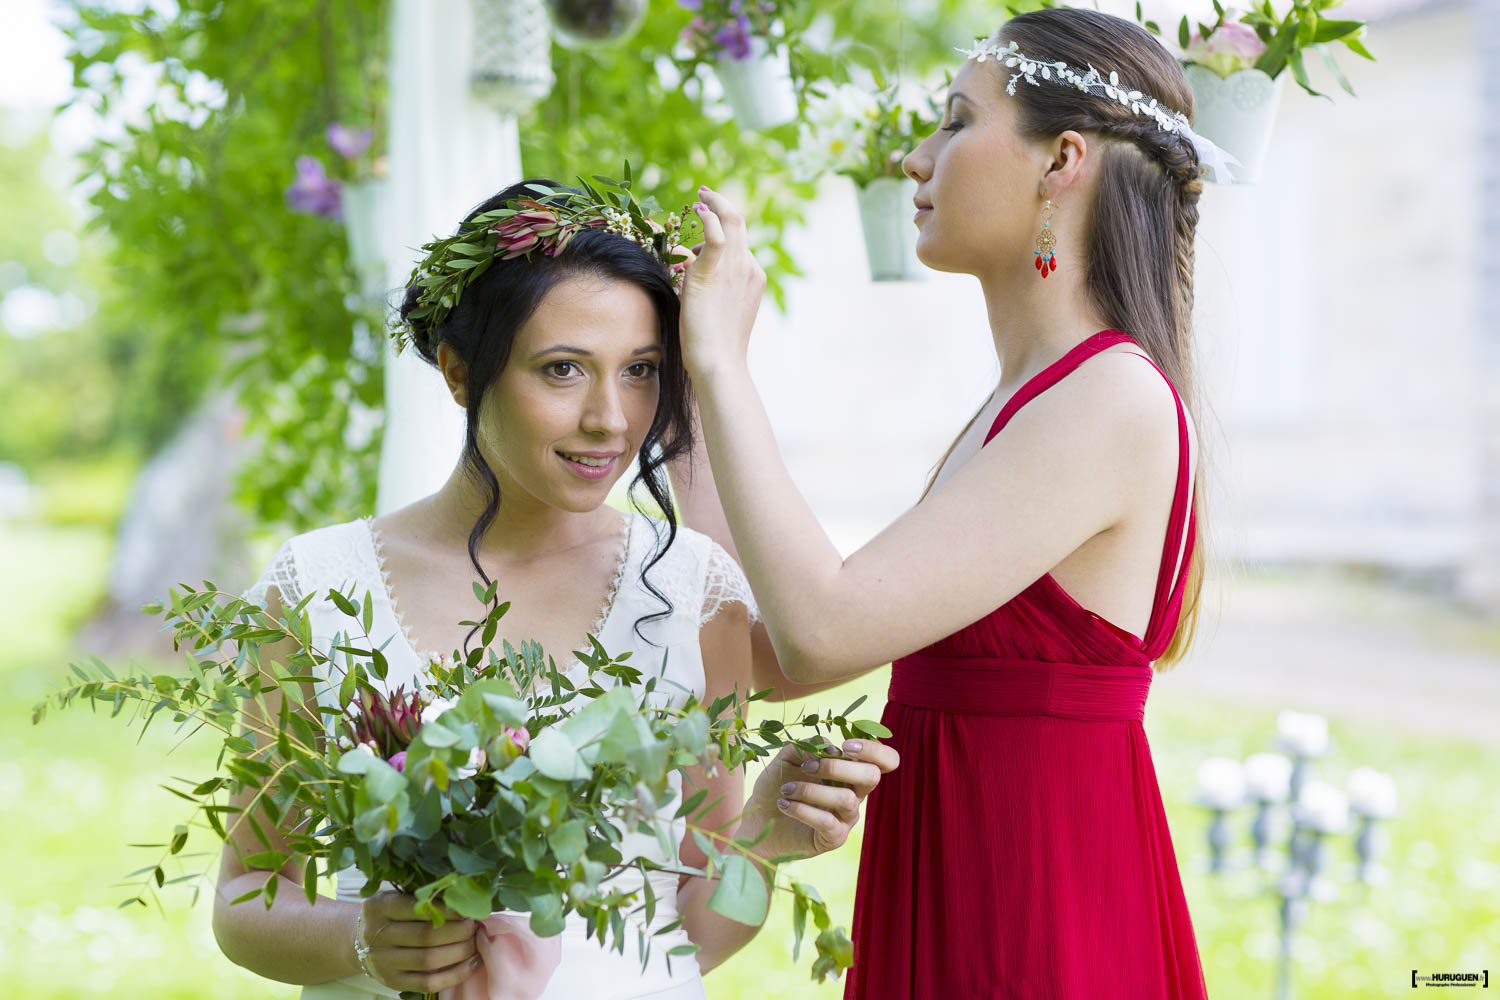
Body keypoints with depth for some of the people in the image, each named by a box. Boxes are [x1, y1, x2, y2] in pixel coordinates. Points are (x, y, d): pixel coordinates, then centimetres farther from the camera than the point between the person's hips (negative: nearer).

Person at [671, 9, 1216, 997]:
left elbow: (822, 631, -26)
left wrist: (722, 361, -16)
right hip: (949, 911, 9)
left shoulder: (1116, 400, -17)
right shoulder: (1025, 401, 11)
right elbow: (772, 653, 10)